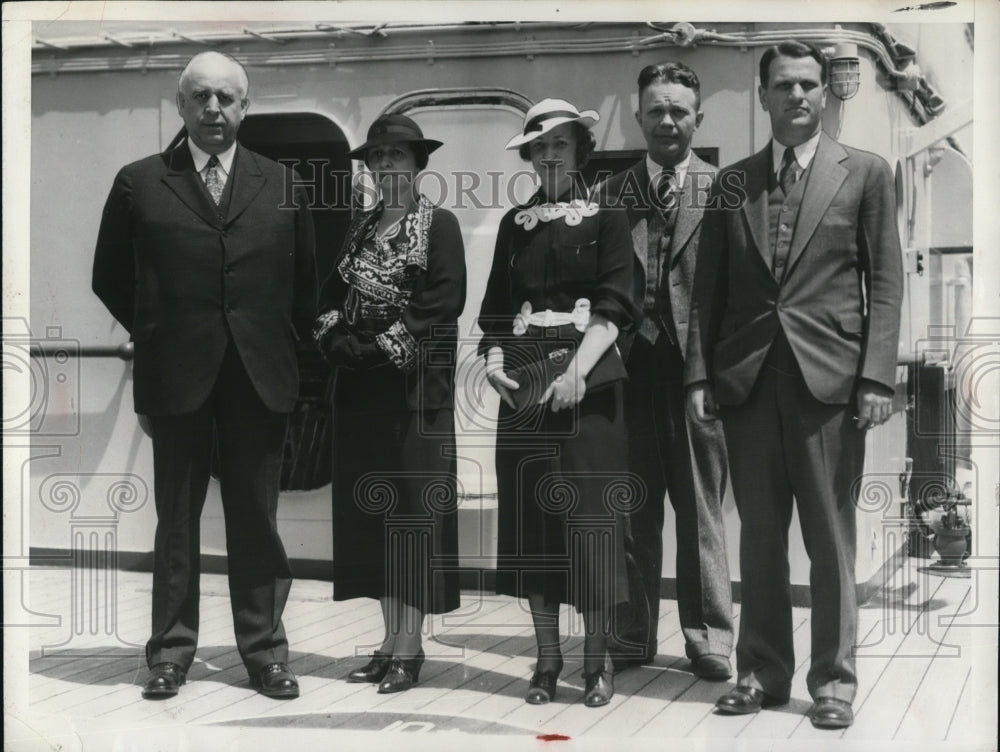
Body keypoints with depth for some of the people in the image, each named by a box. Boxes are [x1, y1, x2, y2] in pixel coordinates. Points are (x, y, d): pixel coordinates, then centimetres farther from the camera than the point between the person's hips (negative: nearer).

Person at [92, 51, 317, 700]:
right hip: (177, 377, -1)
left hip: (261, 376, 1)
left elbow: (305, 280, 13)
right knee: (176, 519, 6)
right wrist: (157, 333, 7)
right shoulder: (139, 183, 3)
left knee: (257, 520, 7)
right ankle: (172, 651, 15)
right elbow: (111, 279, 9)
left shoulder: (281, 184, 7)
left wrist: (289, 342, 7)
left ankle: (265, 650, 15)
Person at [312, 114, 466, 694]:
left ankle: (409, 647, 1)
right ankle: (392, 639, 15)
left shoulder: (439, 225, -4)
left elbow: (444, 304, -13)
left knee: (414, 510, -3)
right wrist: (337, 341, -5)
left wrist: (384, 348, -15)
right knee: (372, 511, 7)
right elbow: (333, 295, 14)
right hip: (361, 389, 6)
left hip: (414, 385, -6)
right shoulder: (360, 228, 14)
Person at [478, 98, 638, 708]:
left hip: (588, 380, -3)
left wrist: (578, 369, -20)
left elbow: (614, 303, -7)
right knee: (530, 516, 2)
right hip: (525, 383, 3)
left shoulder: (606, 219, 5)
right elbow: (496, 310, 12)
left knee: (590, 514, -5)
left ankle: (597, 660, 5)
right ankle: (547, 658, 10)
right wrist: (495, 362, -7)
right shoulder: (515, 224, 15)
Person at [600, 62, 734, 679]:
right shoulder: (613, 193, 9)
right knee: (632, 510, 9)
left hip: (698, 367, -2)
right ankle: (634, 634, 20)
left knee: (701, 508, 5)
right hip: (632, 367, 2)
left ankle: (709, 637, 16)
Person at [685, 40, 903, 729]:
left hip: (829, 379, -2)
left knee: (830, 538, 2)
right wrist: (700, 374, 3)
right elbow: (710, 286, 11)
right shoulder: (734, 182, 12)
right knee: (759, 536, 8)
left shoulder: (866, 174, 5)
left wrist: (876, 376, -8)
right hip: (746, 380, 3)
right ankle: (762, 671, 16)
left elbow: (885, 282, 1)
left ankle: (834, 679, 11)